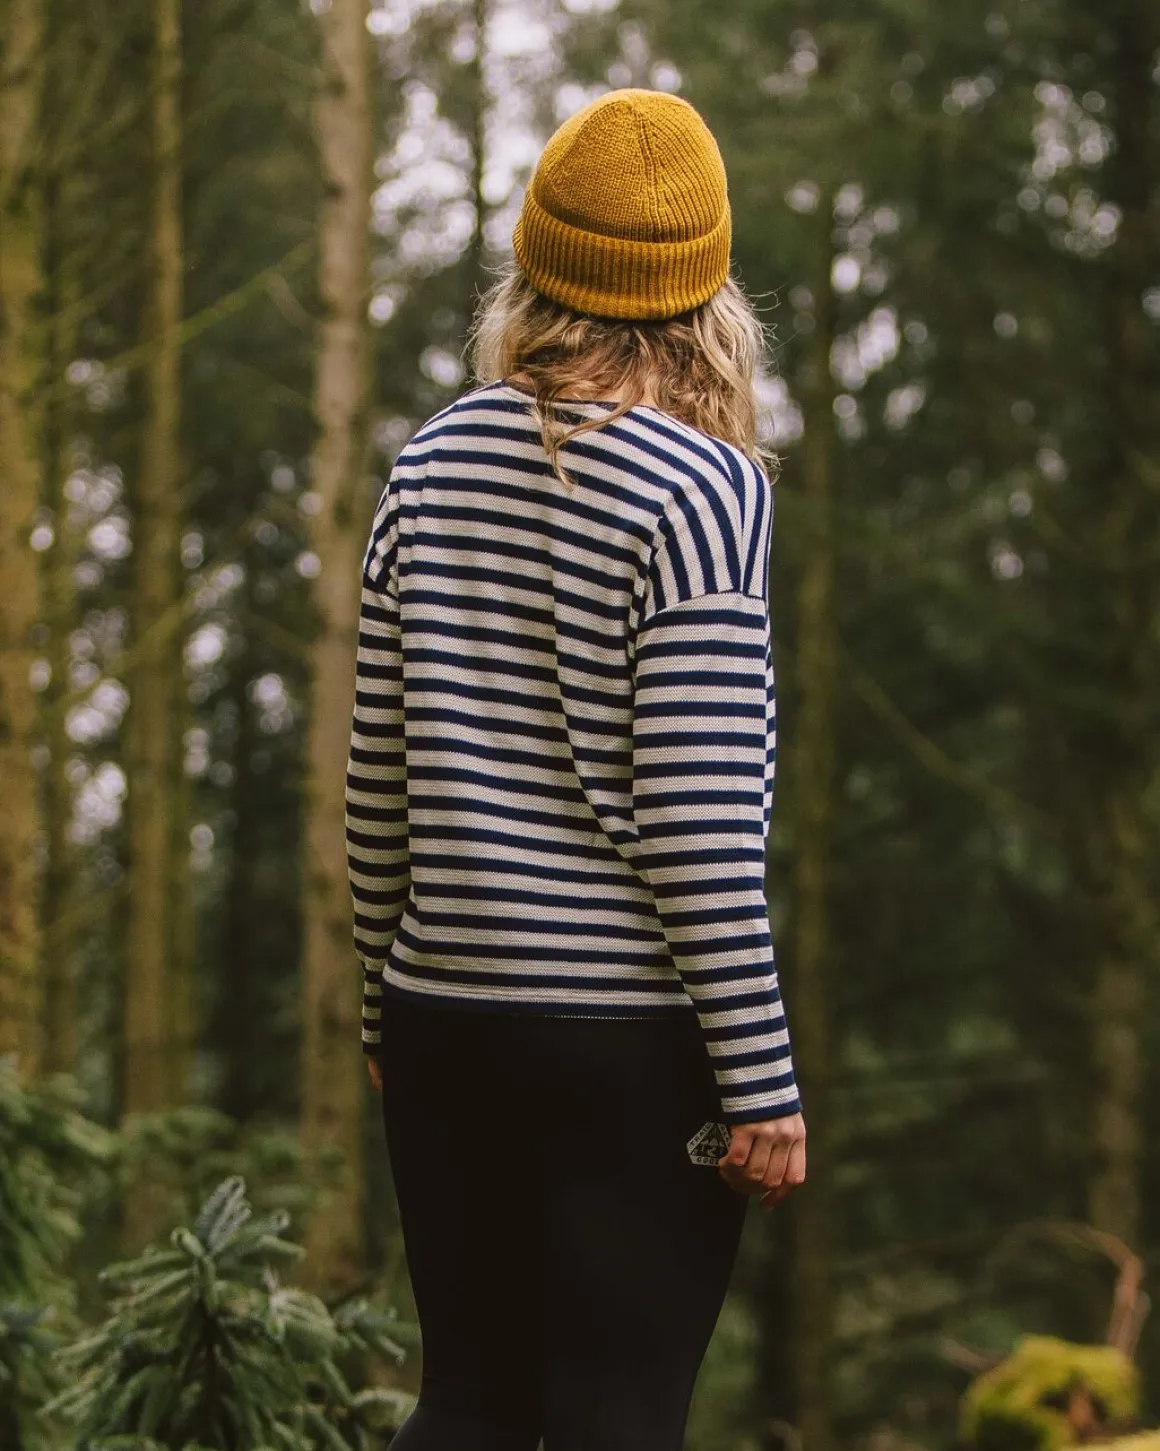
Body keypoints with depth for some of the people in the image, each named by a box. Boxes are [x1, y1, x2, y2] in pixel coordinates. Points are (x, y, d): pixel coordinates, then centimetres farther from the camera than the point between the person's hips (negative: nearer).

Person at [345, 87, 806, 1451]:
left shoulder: (433, 462, 5)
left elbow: (375, 783, 8)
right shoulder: (697, 490, -12)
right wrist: (763, 1084, -10)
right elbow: (699, 821, -16)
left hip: (444, 1016, 5)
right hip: (633, 1033, -5)